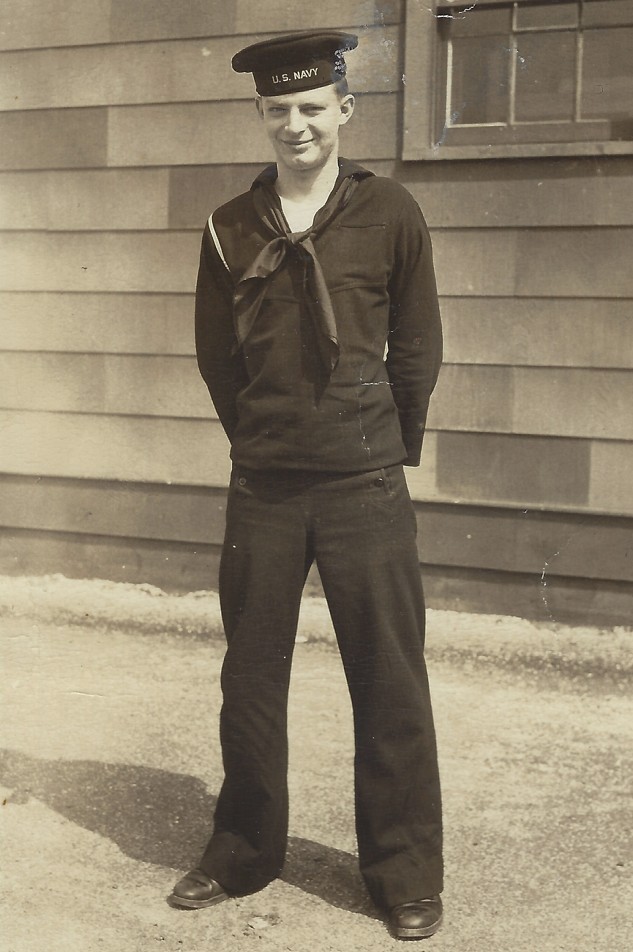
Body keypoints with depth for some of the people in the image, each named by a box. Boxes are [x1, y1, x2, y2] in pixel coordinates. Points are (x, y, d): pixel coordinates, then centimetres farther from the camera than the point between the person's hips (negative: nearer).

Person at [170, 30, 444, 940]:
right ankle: (243, 853, 27)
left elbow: (418, 349, 5)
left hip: (366, 487, -2)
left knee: (390, 679, 2)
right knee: (249, 676, 10)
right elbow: (216, 353, 13)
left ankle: (406, 872, 16)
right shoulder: (231, 228, 4)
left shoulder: (390, 212, -2)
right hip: (262, 487, 2)